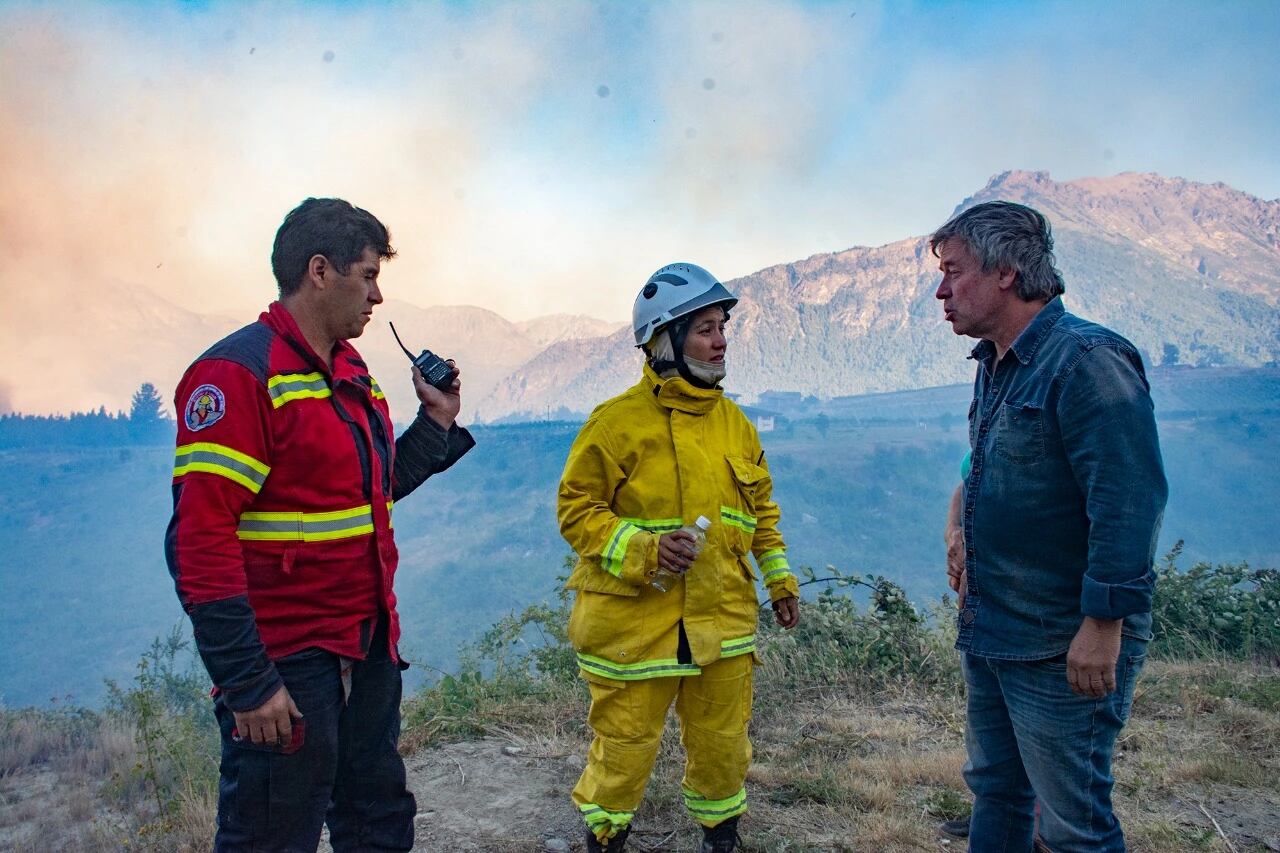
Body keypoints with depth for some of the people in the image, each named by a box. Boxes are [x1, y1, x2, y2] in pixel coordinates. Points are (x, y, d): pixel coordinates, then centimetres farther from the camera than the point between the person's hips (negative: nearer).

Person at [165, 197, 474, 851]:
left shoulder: (352, 373, 11)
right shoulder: (238, 372, -16)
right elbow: (201, 541, -21)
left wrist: (437, 421, 8)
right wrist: (247, 684, -21)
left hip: (369, 649, 9)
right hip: (287, 668, -8)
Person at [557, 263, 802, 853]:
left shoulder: (734, 422, 8)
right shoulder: (618, 421, -11)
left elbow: (761, 508, 18)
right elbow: (576, 509, -8)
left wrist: (781, 582, 18)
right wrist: (643, 547, -21)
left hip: (723, 619, 5)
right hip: (635, 621, -4)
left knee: (721, 740, 16)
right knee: (625, 745, 8)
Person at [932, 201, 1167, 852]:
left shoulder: (1087, 360, -18)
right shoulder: (994, 365, 11)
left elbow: (1130, 500, -23)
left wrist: (1103, 625, -23)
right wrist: (960, 525, 10)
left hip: (1064, 645, -9)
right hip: (988, 630, 9)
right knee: (995, 792, 21)